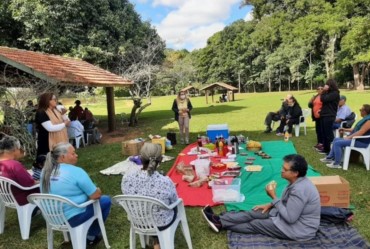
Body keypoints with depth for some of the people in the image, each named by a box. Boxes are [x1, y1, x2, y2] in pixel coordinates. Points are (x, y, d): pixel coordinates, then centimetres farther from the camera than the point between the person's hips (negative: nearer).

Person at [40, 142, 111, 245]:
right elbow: (95, 195, -18)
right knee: (106, 200, 9)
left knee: (85, 196, 29)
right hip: (73, 217, -8)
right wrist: (97, 190, 5)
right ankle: (92, 236, 20)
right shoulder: (76, 171, -21)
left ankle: (90, 233, 32)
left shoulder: (45, 171, 1)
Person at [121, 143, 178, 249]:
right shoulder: (165, 182, -31)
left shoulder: (126, 178, -23)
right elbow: (174, 202, -11)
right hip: (161, 224, -3)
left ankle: (157, 241, 45)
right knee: (175, 207, 31)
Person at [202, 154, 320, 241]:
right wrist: (270, 205, 7)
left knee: (255, 224, -3)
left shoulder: (299, 190, -32)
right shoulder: (298, 182, -1)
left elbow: (290, 218, -29)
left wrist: (273, 197, -23)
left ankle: (221, 224, 9)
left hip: (299, 229, -9)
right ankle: (220, 220, 3)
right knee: (254, 213, 1)